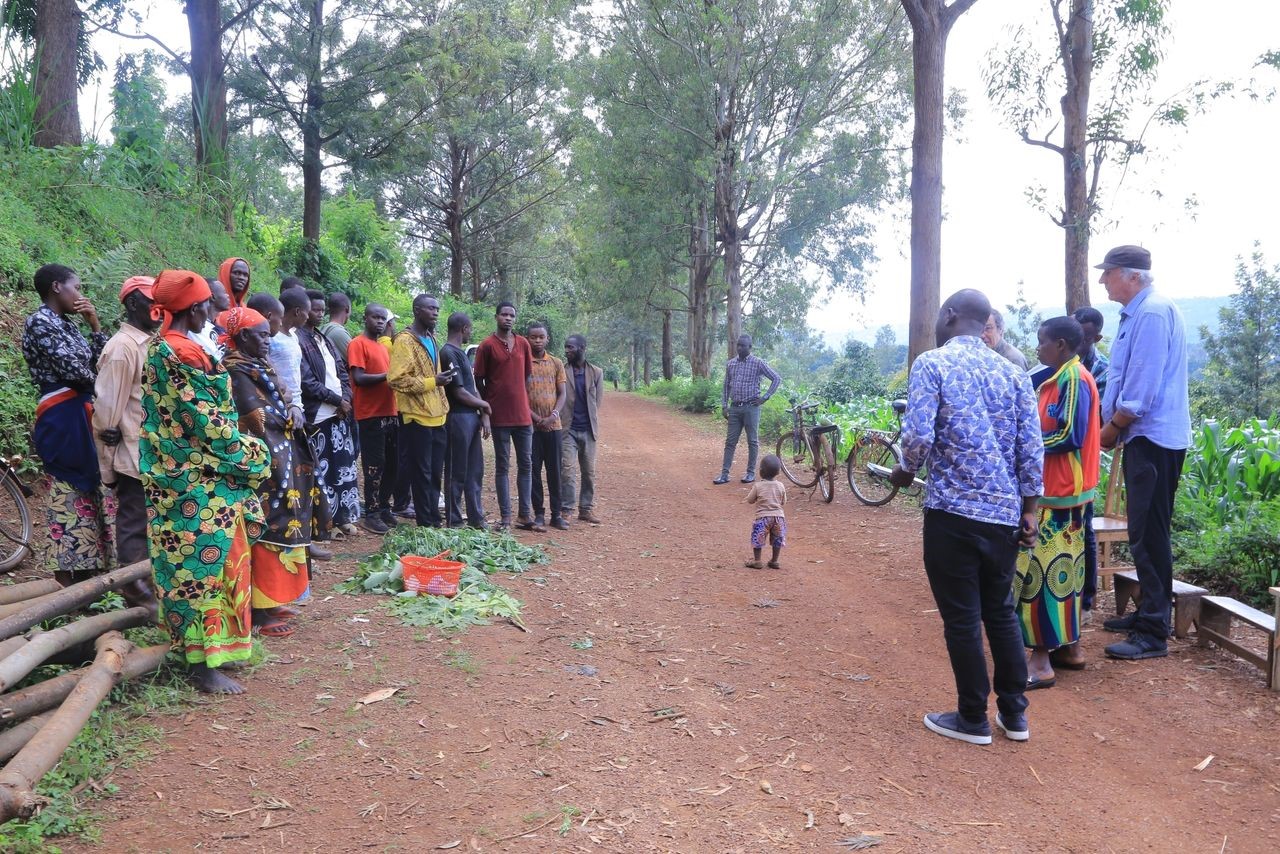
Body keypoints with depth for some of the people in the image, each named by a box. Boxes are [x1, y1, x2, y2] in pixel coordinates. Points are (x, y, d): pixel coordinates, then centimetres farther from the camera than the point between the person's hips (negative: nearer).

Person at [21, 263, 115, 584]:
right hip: (63, 419, -9)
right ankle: (66, 587, -2)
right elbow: (71, 368, -17)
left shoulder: (67, 323, 18)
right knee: (69, 496, -7)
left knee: (91, 491, 10)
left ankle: (87, 576, 17)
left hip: (83, 416, 9)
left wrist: (95, 325, 8)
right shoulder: (39, 321, -8)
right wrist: (100, 382, 1)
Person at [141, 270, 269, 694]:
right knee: (203, 562, -4)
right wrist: (252, 455, -8)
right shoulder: (184, 352, -19)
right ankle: (203, 662, 3)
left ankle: (198, 646, 27)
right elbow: (207, 420, -19)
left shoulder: (159, 348, 12)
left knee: (185, 561, 16)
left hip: (173, 475, 10)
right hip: (198, 481, -10)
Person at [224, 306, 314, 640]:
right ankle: (259, 611, -1)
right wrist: (286, 416, -1)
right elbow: (258, 419, -16)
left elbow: (280, 408, 19)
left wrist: (284, 415, -1)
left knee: (278, 525, 13)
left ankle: (271, 600, 22)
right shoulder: (236, 371, -12)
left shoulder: (258, 367, 16)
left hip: (279, 459, 10)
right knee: (265, 530, -7)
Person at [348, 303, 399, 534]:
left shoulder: (384, 347, 19)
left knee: (392, 464, 12)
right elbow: (359, 378, -17)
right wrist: (388, 375, -19)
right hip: (371, 415, -8)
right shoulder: (357, 344, -6)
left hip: (391, 413, 8)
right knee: (375, 466, -4)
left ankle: (384, 508, 22)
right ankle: (371, 514, 3)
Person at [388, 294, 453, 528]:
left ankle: (435, 519, 21)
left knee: (436, 473, 12)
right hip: (418, 417, -8)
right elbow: (396, 379, -19)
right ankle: (425, 522, 8)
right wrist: (432, 382, -20)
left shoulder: (431, 339, 16)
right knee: (421, 473, 0)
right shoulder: (404, 341, -11)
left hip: (437, 417, 8)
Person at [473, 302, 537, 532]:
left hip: (523, 415, 4)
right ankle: (505, 517, 7)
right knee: (502, 466, 2)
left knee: (526, 465, 6)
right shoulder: (487, 345, -5)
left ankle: (525, 515, 12)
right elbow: (479, 380, -1)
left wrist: (525, 404, 11)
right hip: (500, 417, -4)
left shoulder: (523, 343, 8)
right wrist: (488, 406, 1)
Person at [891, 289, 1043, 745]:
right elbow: (1032, 448, 5)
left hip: (953, 511, -5)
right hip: (1005, 514, 5)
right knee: (1001, 611, 18)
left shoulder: (931, 364, -7)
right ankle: (1014, 713, 26)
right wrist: (1029, 510, 12)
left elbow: (919, 435, -17)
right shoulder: (1013, 372, 9)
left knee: (962, 618, 5)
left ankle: (974, 720, 16)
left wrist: (905, 471, 3)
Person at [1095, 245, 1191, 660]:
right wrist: (1112, 424, 12)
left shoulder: (1153, 313, -16)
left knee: (1149, 535, -7)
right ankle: (1148, 613, 28)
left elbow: (1143, 384, -21)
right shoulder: (1139, 312, 15)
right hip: (1144, 436, 10)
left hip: (1153, 438, -10)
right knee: (1146, 532, 17)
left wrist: (1111, 428, -11)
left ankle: (1153, 634, -2)